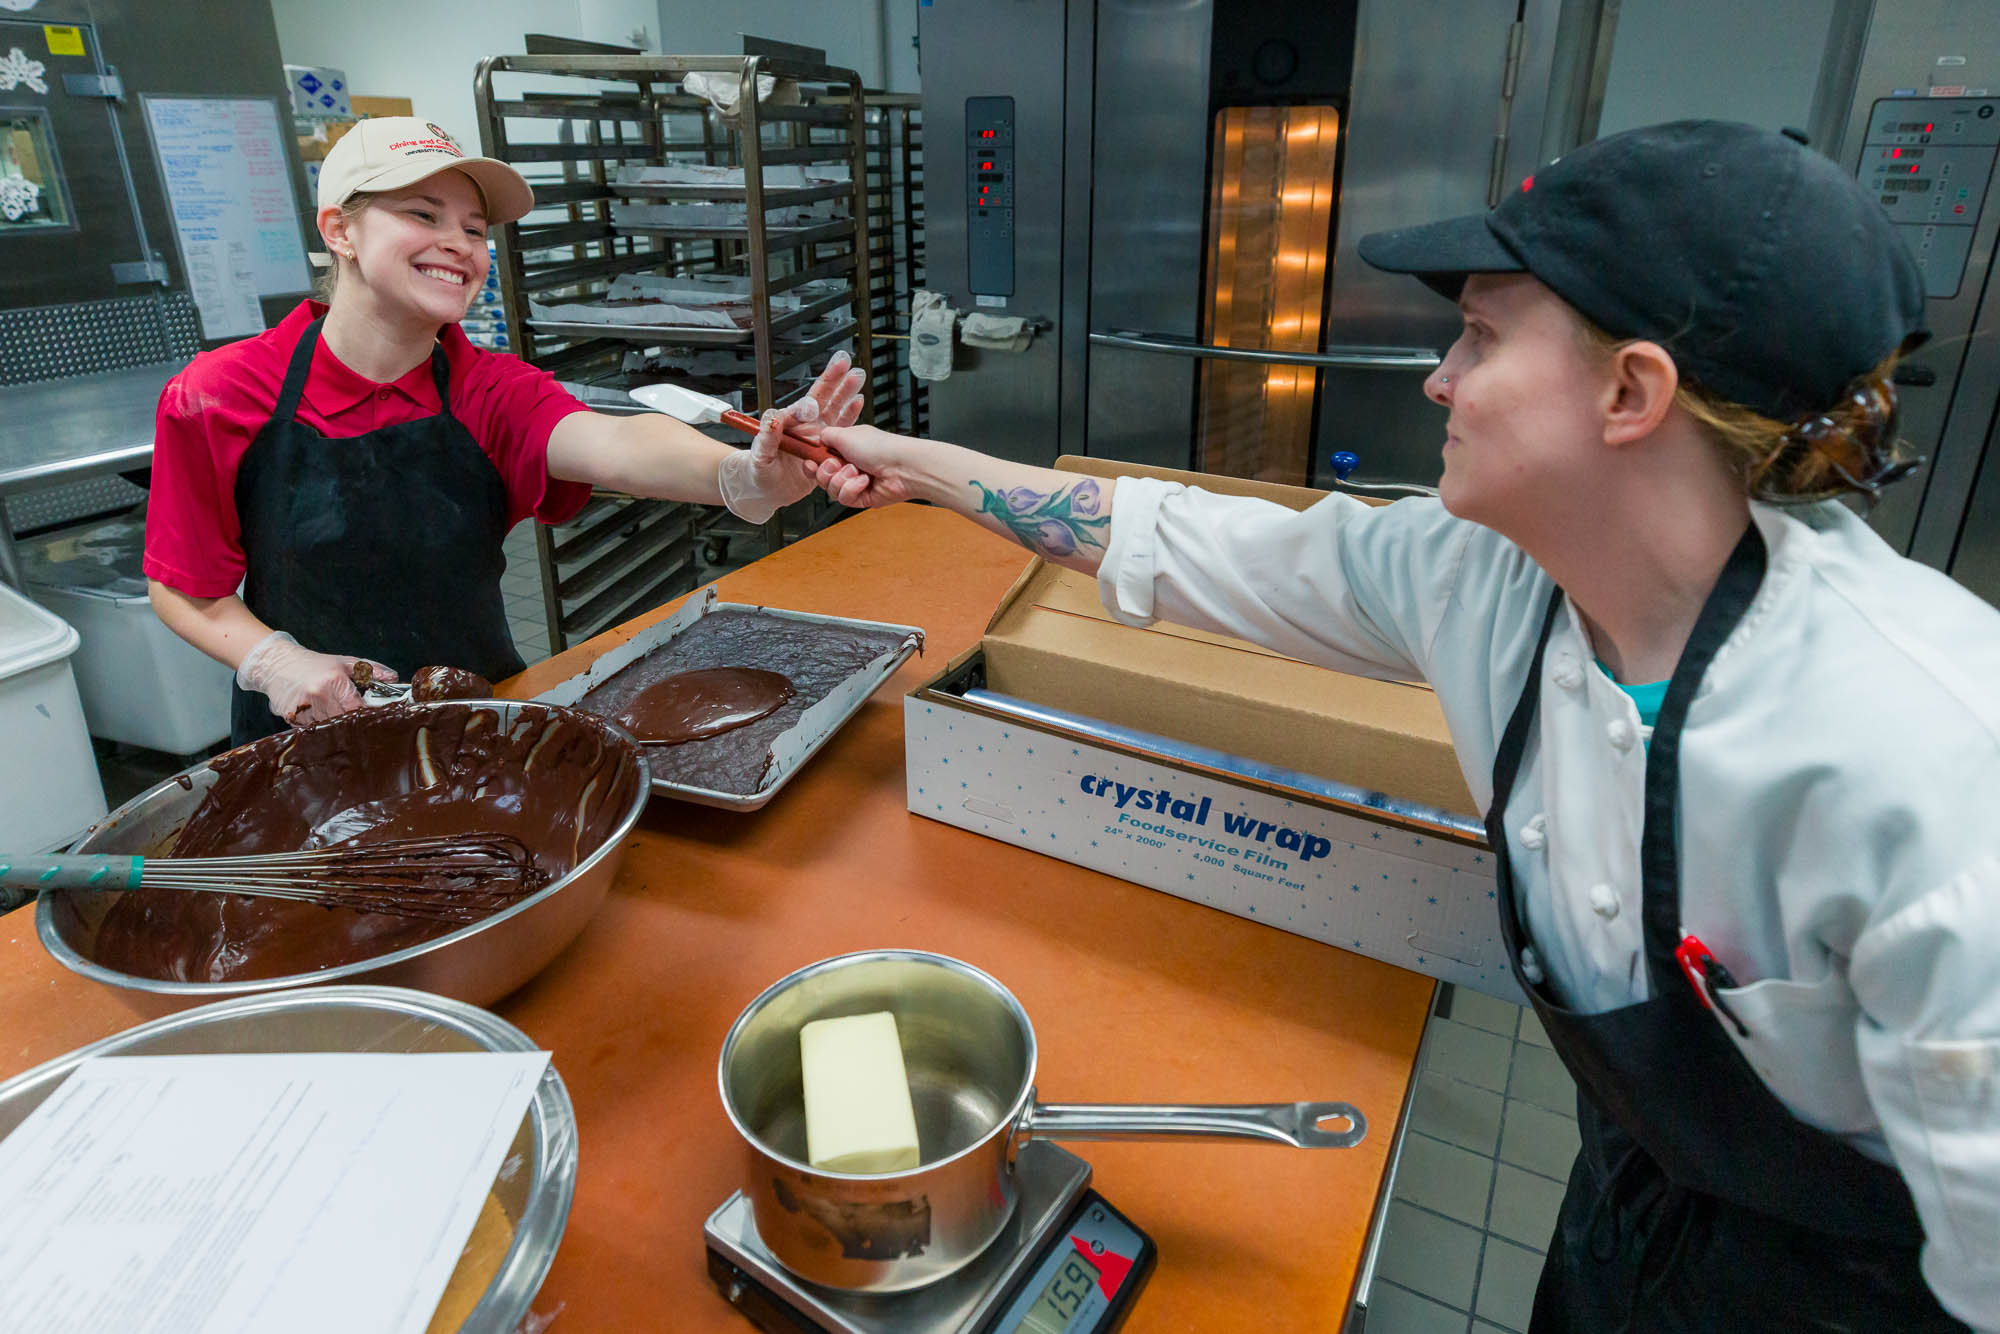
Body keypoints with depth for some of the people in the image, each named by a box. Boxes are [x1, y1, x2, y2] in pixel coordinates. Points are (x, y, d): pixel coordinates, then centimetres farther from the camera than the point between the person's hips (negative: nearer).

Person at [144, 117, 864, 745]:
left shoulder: (488, 390, -5)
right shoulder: (223, 397, -8)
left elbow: (609, 445, -27)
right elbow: (185, 589, 1)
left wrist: (744, 474, -48)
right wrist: (272, 660, -20)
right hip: (310, 735, -1)